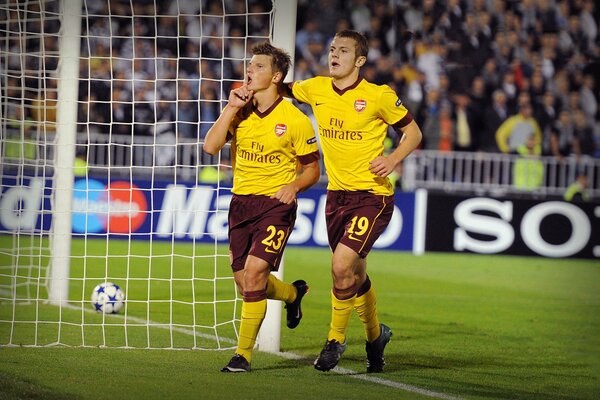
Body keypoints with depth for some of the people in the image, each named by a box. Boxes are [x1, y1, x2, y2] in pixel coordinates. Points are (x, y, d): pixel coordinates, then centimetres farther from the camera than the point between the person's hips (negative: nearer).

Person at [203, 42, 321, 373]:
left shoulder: (295, 120, -6)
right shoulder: (239, 112, 4)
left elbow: (312, 169, 2)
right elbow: (211, 146, -8)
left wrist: (293, 186, -18)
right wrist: (231, 108, -12)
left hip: (276, 204, -5)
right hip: (241, 202, 5)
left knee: (254, 273, -20)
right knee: (245, 283, 8)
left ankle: (243, 354, -10)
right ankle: (293, 293, 41)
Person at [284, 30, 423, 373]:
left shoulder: (379, 96, -10)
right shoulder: (317, 89, 3)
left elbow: (413, 132, 0)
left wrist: (393, 159, -17)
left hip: (373, 194, -5)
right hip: (337, 194, 6)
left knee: (342, 265, -19)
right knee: (355, 273, 14)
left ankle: (336, 338, 0)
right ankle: (375, 334, 37)